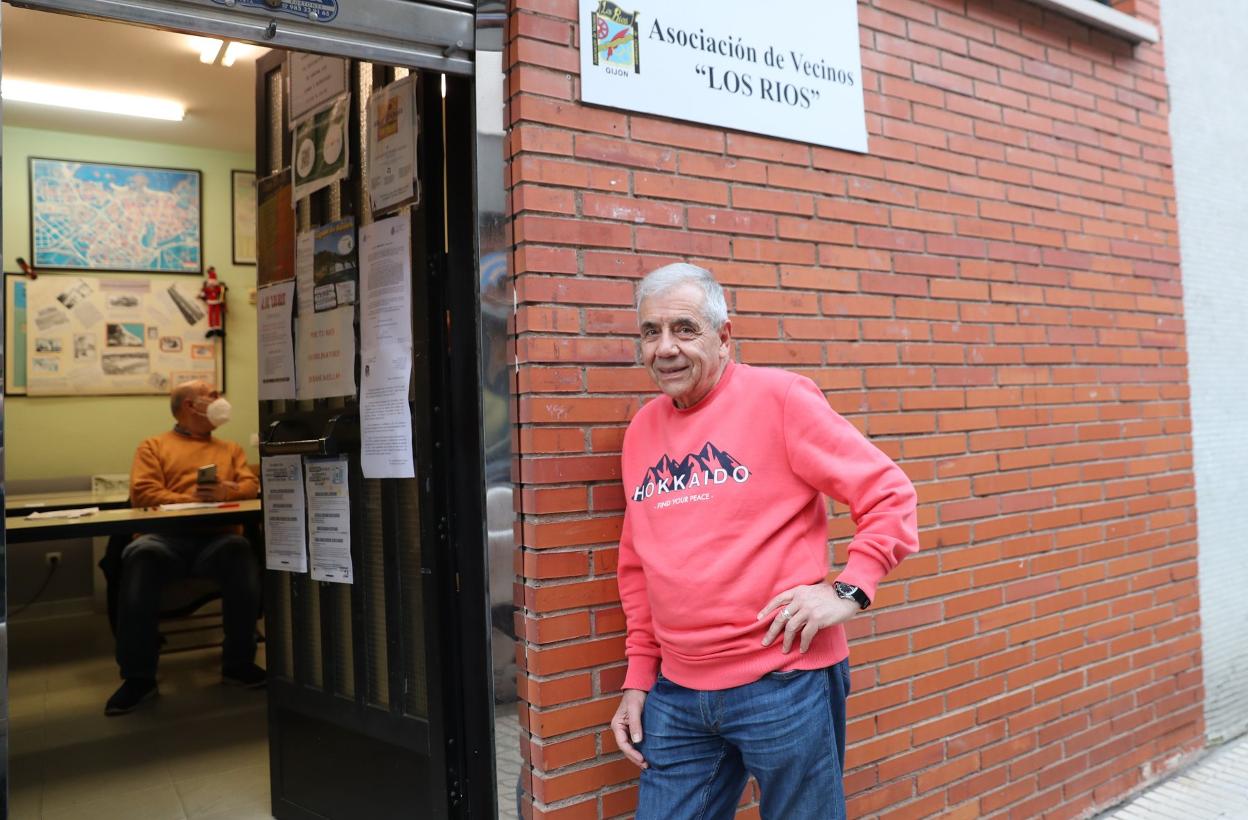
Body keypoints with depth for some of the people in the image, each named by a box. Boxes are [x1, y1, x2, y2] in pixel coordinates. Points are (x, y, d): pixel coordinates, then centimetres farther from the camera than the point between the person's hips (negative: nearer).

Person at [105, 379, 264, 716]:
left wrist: (226, 491, -9)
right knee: (140, 555, -36)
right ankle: (138, 676, -26)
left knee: (239, 550, -35)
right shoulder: (154, 446, 20)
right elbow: (143, 492, 4)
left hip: (216, 536, 1)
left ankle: (239, 663, -22)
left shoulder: (230, 448, 29)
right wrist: (190, 499, -11)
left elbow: (251, 484, 14)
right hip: (167, 535, -1)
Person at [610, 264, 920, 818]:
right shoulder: (642, 429, 8)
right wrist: (638, 677, 12)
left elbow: (889, 495, -6)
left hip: (784, 684, -4)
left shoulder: (778, 397, -7)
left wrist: (849, 590, -16)